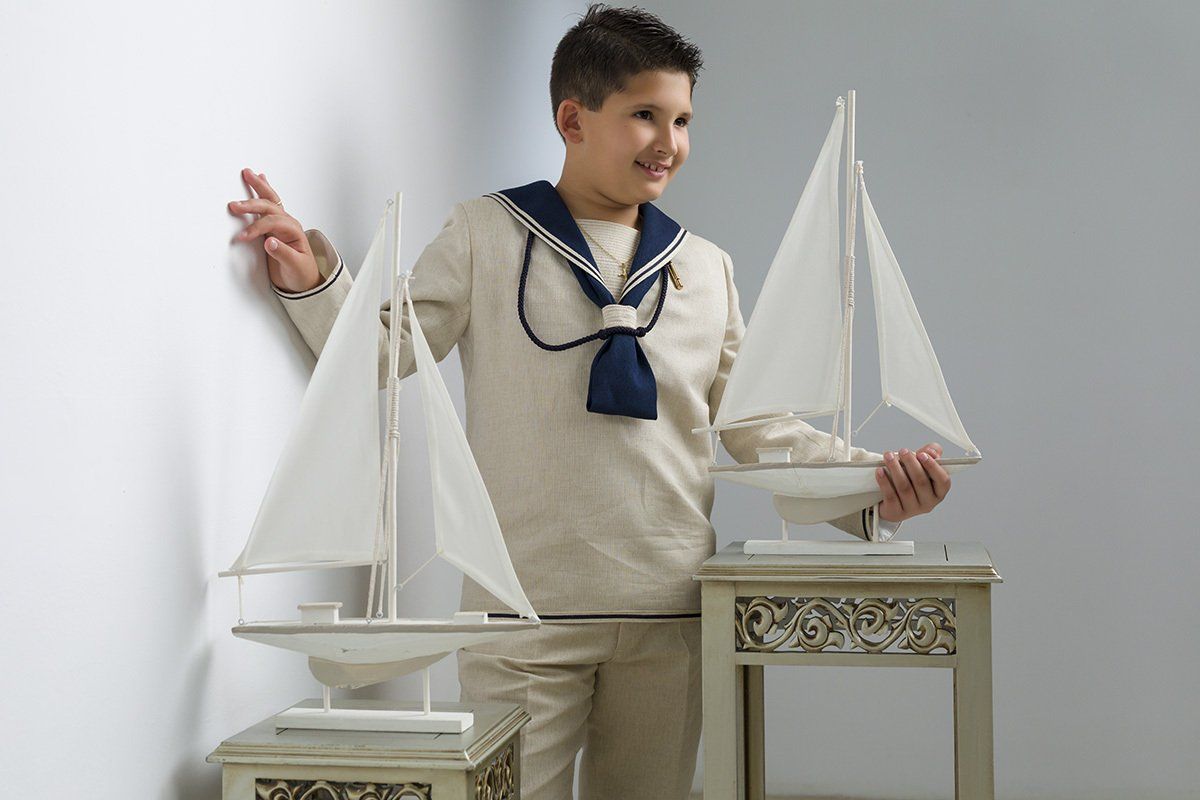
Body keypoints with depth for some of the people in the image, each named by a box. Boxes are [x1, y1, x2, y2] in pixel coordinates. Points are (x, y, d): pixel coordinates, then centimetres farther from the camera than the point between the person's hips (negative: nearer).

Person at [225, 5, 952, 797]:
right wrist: (313, 281, -18)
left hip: (669, 613, 4)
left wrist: (872, 485, -5)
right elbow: (386, 351, 0)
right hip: (526, 613, -3)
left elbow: (758, 425, 10)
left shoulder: (705, 266, 11)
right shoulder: (485, 235, 2)